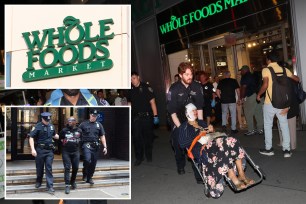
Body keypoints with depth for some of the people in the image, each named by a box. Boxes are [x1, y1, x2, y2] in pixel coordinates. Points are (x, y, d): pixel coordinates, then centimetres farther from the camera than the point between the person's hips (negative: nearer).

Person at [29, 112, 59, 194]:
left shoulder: (51, 126, 6)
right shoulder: (37, 126, -9)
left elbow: (54, 135, 23)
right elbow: (31, 138, -10)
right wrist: (33, 149, -19)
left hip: (49, 150, 3)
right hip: (40, 150, -3)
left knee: (49, 168, 1)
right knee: (39, 167, 12)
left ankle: (50, 186, 1)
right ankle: (39, 181, 36)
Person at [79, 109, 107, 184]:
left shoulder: (99, 125, 12)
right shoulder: (84, 124, 5)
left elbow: (102, 136, 12)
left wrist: (105, 147, 5)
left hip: (95, 146, 3)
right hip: (86, 145, -3)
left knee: (93, 163, 5)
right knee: (87, 160, -23)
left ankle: (89, 178, 22)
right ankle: (85, 174, 2)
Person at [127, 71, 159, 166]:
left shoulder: (146, 87, -5)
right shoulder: (130, 90, 7)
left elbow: (152, 102, -7)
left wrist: (155, 115, -12)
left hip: (147, 116, -3)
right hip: (135, 117, 3)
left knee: (148, 137, 8)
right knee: (136, 138, -1)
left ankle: (149, 156, 25)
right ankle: (139, 158, 11)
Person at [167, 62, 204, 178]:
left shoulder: (197, 87, -8)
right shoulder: (174, 89, -15)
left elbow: (199, 108, -4)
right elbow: (172, 111, -14)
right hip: (178, 121, -1)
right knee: (178, 144, 7)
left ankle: (199, 173, -5)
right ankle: (181, 166, 35)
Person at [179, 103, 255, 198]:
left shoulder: (201, 122, 29)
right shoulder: (184, 127, 10)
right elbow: (182, 144, -3)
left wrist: (211, 130, 8)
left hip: (212, 143, 6)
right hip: (201, 149, -6)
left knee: (232, 142, -24)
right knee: (224, 147, -34)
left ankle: (241, 174, -26)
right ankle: (234, 179, -36)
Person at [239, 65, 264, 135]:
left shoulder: (245, 77, -6)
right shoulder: (253, 76, 18)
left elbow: (243, 88, -12)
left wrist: (241, 98, -8)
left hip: (250, 97, -8)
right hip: (257, 96, 8)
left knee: (248, 114, -3)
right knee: (258, 113, 9)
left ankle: (251, 130, -1)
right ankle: (260, 129, 14)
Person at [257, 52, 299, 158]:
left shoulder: (266, 70, -7)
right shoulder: (284, 70, 6)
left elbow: (265, 85, -20)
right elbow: (297, 79, 12)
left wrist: (258, 94, -6)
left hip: (270, 103, -3)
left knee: (268, 125, 11)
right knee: (284, 125, 10)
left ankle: (268, 148, 17)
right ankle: (286, 149, 9)